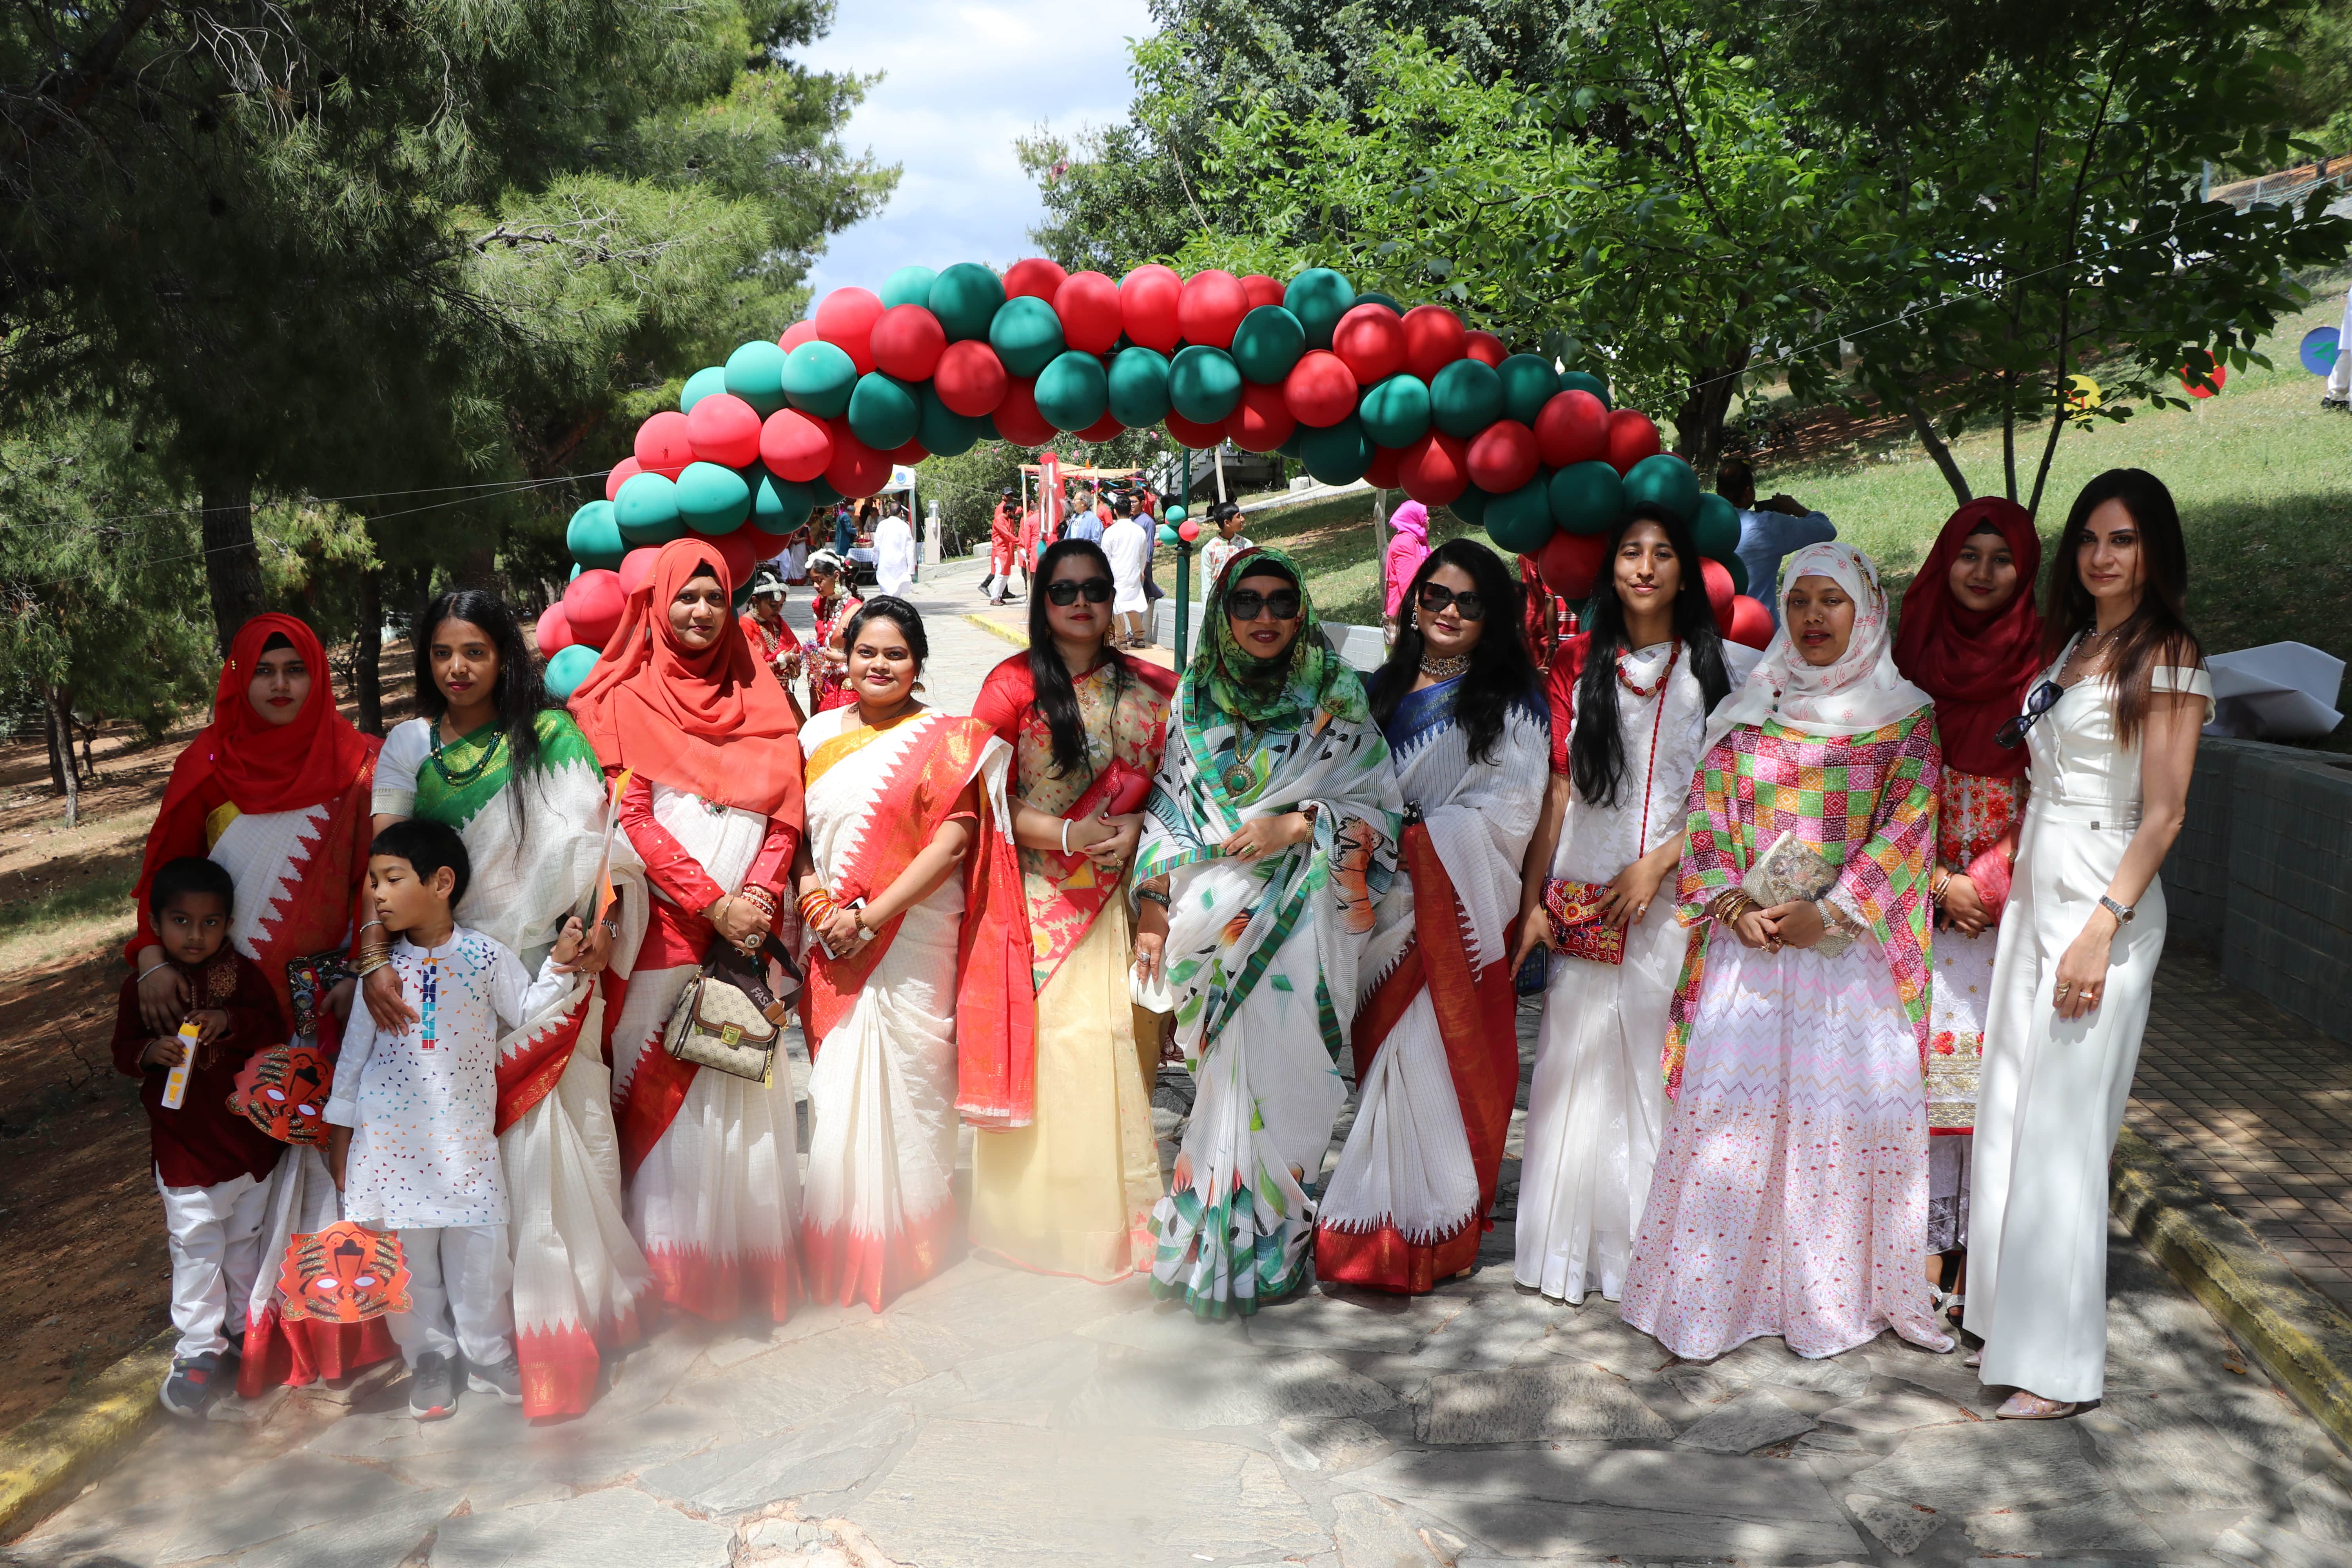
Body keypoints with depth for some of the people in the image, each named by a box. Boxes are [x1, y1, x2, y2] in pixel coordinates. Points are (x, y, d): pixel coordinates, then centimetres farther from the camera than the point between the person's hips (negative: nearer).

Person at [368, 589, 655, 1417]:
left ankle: (557, 1317, 6)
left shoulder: (549, 734, 2)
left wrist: (594, 929, -12)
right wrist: (375, 960, -16)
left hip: (544, 967, -2)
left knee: (543, 1130, -5)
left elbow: (594, 837, 2)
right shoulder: (410, 744, 6)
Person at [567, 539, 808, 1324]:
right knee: (663, 1092, -2)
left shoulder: (758, 697, 15)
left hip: (747, 932, 3)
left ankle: (748, 1255, 15)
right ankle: (668, 1266, 7)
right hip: (665, 930, -3)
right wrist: (712, 905, -12)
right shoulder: (627, 701, 5)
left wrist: (758, 895, -8)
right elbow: (633, 819, -4)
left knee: (745, 1095, 4)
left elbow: (786, 808, 8)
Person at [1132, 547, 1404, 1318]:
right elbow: (1169, 805, 12)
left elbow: (1382, 811, 1)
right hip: (1215, 922, 2)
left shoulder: (1336, 699, 2)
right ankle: (1213, 1244, 16)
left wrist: (1299, 826, -12)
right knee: (1228, 1072, 3)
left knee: (1282, 1074, -2)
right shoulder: (1198, 696, 10)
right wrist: (1153, 899, 2)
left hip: (1305, 920, -2)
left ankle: (1268, 1248, 13)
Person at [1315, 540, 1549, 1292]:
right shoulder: (1383, 689, 15)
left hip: (1459, 911, -4)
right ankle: (1381, 1215, 16)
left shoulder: (1512, 706, 0)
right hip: (1384, 905, 4)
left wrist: (1413, 839, -14)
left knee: (1441, 1056, -4)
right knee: (1385, 1052, 5)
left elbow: (1506, 817, -8)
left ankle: (1434, 1232, 6)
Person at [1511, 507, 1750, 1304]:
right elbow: (1559, 786, 7)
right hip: (1584, 904, 2)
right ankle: (1574, 1247, 15)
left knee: (1663, 1069, 0)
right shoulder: (1578, 664, 8)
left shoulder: (1723, 667, 3)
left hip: (1674, 900, -1)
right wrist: (1532, 899, 2)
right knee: (1580, 1067, 4)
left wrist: (1659, 862, -10)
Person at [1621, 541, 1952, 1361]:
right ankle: (1714, 1290, 6)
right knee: (1729, 1102, -3)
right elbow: (1708, 816, 8)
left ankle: (1837, 1291, 9)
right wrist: (1732, 904, -7)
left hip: (1851, 949, -1)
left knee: (1849, 1106, -5)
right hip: (1748, 946, 2)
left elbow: (1904, 830, -3)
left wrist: (1829, 911, -14)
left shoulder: (1905, 717, 5)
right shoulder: (1749, 711, 12)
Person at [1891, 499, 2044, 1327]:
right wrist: (1936, 880, -6)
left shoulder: (2041, 663, -2)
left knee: (1995, 1062, -1)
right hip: (1921, 894, 2)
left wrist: (1984, 882, -12)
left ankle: (1981, 1244, 10)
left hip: (2010, 897, -2)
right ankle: (1935, 1236, 14)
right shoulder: (1914, 652, 5)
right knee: (1926, 1052, 3)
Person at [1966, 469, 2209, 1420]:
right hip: (2032, 890, 8)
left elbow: (2163, 815, -13)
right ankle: (2011, 1320, 21)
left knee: (2062, 1132, -7)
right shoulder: (2066, 644, 16)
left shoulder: (2167, 658, -7)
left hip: (2105, 898, -8)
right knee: (2010, 1115, 10)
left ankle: (2061, 1364, 2)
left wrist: (2102, 928, -20)